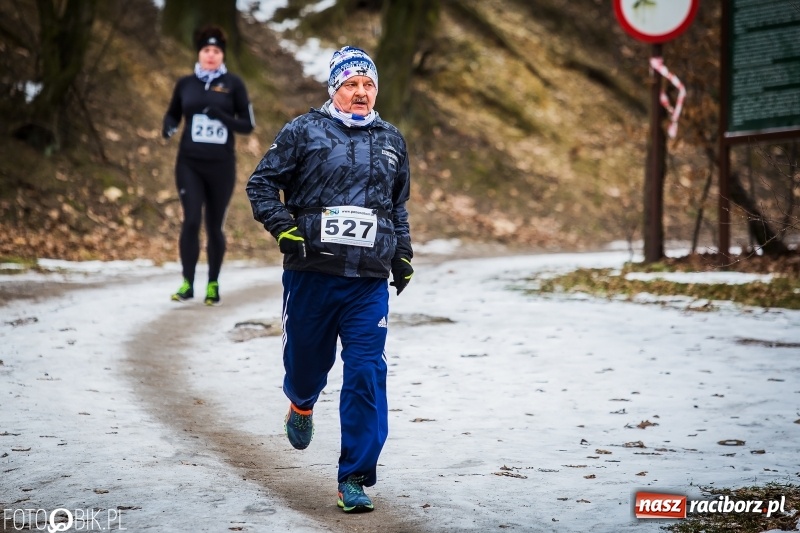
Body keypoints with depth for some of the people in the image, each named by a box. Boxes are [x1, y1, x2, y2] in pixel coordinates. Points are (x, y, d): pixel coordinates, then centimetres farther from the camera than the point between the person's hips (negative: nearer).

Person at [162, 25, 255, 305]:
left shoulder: (233, 84, 0)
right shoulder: (185, 83, 5)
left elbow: (248, 124, 0)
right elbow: (173, 114, 18)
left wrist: (222, 117, -18)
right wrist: (168, 127, -6)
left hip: (221, 166, -1)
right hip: (190, 164, 1)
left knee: (214, 226, 6)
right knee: (191, 221, -11)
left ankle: (213, 284, 21)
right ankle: (187, 284, -1)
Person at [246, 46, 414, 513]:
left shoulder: (392, 141, 15)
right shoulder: (304, 132, 2)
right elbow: (262, 184, 3)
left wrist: (403, 255, 19)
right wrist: (284, 229, -11)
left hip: (369, 282, 2)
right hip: (311, 276, -2)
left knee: (366, 375, -8)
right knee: (307, 360, 11)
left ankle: (355, 479, -2)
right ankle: (302, 404, 50)